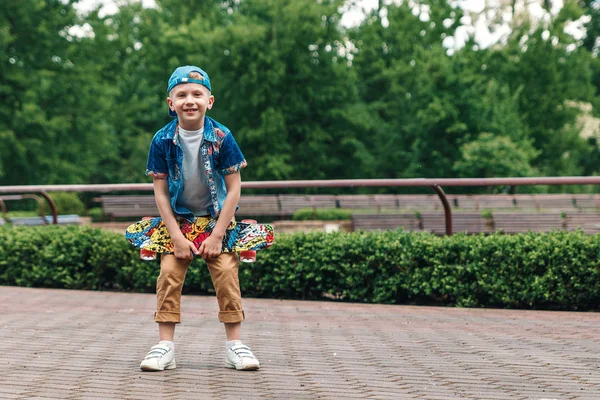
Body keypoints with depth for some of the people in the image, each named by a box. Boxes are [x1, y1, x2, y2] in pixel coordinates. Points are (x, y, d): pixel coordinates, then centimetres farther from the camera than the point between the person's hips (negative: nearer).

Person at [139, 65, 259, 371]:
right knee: (169, 272, -12)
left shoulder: (221, 137, -14)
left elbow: (234, 189, -11)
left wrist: (217, 235, -14)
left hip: (216, 218, -1)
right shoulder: (163, 140, -12)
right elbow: (160, 192, -7)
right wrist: (177, 237, -14)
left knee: (227, 272, -11)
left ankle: (235, 344, 0)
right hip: (177, 219, 1)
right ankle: (165, 345, -6)